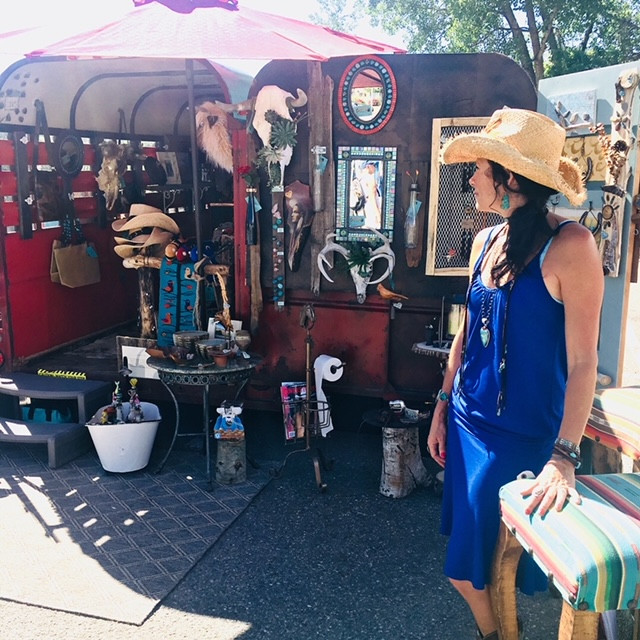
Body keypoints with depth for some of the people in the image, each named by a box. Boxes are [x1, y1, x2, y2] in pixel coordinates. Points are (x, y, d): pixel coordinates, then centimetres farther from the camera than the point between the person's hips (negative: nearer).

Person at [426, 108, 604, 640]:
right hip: (468, 422, 6)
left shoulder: (570, 245, -17)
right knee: (470, 552, 17)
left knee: (474, 565, 7)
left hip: (526, 435, -6)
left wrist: (564, 458, -21)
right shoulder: (486, 243, 4)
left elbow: (583, 361, -18)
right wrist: (442, 408, 14)